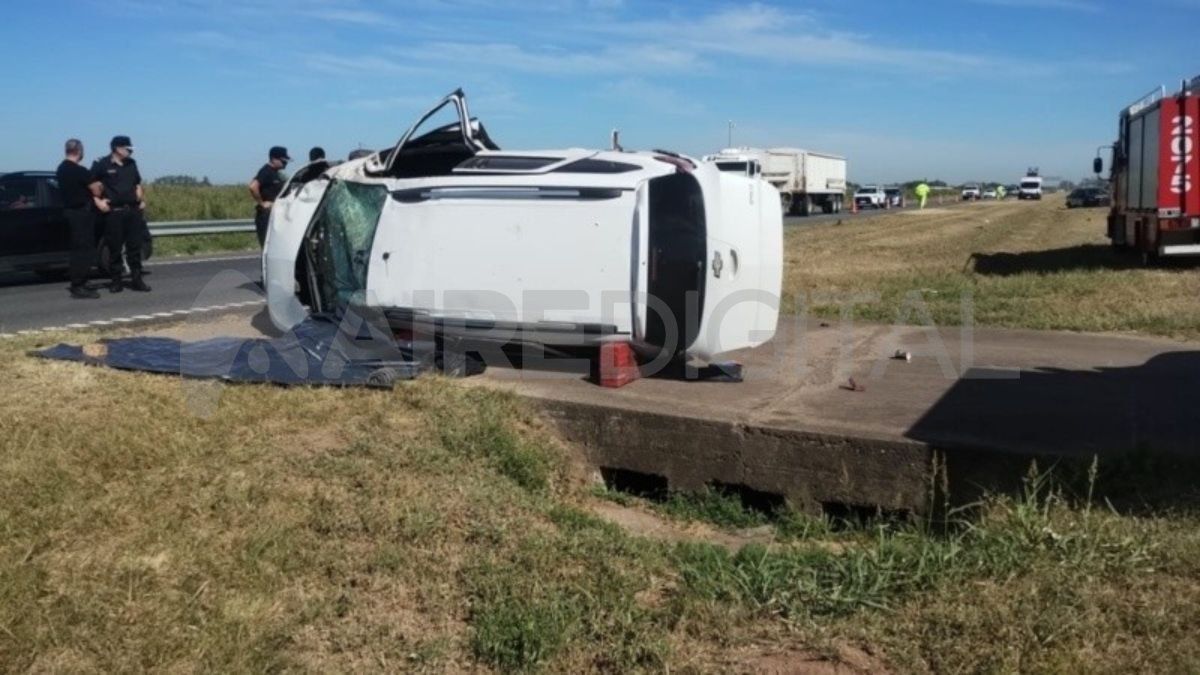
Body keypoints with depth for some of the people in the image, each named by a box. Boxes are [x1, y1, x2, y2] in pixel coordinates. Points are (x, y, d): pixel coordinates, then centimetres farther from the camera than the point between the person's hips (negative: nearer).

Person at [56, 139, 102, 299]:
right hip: (82, 212, -9)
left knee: (77, 248, 17)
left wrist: (96, 200, 5)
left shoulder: (61, 170, 11)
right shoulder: (79, 171, -18)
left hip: (70, 210, 9)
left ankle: (77, 284, 22)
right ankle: (78, 287, -7)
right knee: (83, 249, -6)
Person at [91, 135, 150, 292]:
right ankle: (116, 281, 8)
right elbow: (91, 185, -2)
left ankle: (136, 279, 10)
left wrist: (142, 200, 11)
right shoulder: (102, 165, -4)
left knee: (135, 246, 5)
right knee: (115, 248, 1)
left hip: (133, 210, 5)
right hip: (114, 212, -5)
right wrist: (98, 200, -9)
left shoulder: (131, 164, 13)